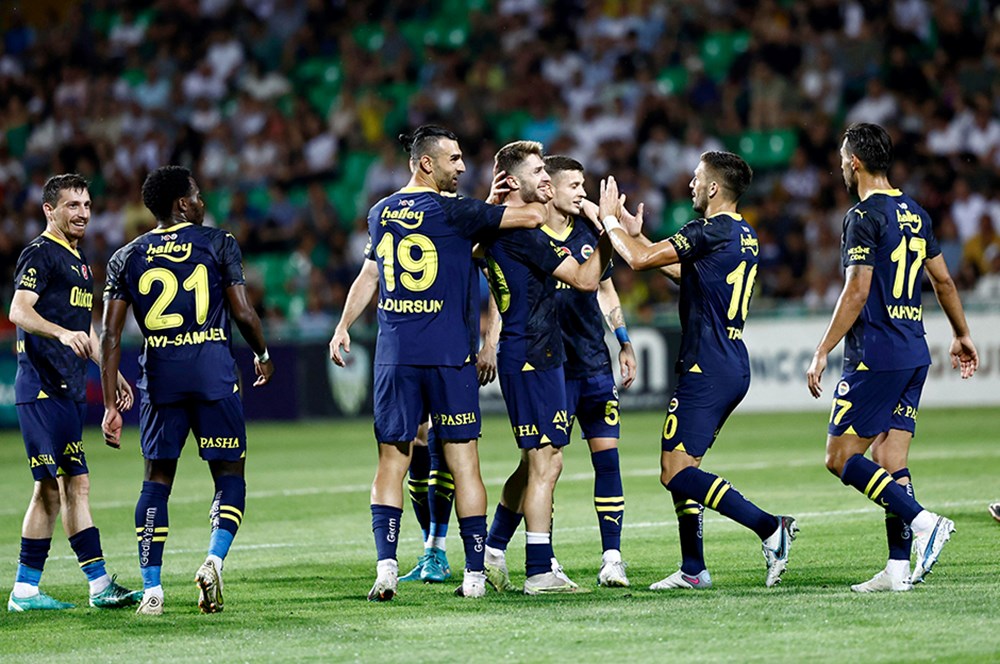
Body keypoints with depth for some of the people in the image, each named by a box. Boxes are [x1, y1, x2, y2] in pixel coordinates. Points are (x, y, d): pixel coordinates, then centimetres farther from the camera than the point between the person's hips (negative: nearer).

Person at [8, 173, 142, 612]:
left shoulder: (79, 261, 21)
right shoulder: (40, 254, -8)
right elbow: (18, 312, -21)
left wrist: (111, 373, 30)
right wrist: (63, 334, -35)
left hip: (68, 389, 9)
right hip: (42, 388, -9)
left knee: (75, 485, 8)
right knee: (51, 485, -9)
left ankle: (100, 585, 8)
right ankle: (25, 589, -4)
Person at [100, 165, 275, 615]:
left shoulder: (127, 258, 9)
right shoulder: (217, 244, 2)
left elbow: (110, 336, 5)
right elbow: (243, 314, -2)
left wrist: (110, 406, 7)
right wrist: (262, 355, 18)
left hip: (159, 377, 2)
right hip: (214, 375, -2)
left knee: (156, 480, 11)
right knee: (229, 477, 7)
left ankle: (151, 589, 4)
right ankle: (214, 560, -17)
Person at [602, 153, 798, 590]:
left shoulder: (709, 232, -14)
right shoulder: (745, 236, 15)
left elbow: (640, 259, -14)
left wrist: (611, 221, 3)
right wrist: (636, 234, 29)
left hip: (707, 370, -10)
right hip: (734, 369, 10)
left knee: (676, 473, -11)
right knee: (682, 467, 16)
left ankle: (770, 529, -21)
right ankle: (693, 569, 15)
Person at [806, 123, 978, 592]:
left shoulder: (865, 217, -11)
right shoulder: (915, 213, 13)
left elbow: (857, 293, -17)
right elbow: (943, 280, 20)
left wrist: (821, 354, -14)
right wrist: (961, 336, 32)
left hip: (874, 356, -8)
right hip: (914, 355, 8)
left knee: (841, 458, -5)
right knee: (890, 462, 7)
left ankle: (922, 522, -16)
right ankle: (899, 567, 1)